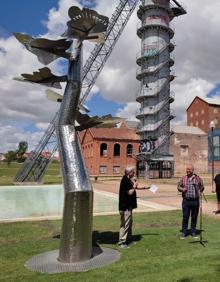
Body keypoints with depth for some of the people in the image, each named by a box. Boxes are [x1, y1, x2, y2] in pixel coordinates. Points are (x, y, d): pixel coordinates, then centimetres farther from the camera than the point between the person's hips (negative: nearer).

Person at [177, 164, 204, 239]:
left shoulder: (198, 178, 3)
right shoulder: (183, 178, 5)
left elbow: (202, 187, 13)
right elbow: (178, 186, 10)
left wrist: (199, 192, -5)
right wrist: (182, 189, -10)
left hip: (195, 201, 0)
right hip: (186, 200, 0)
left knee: (194, 217, 10)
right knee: (185, 217, 3)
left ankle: (193, 232, 24)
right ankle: (184, 233, 13)